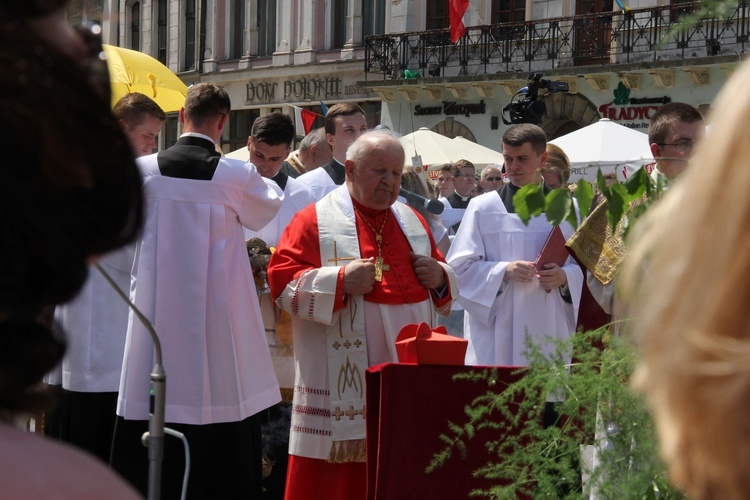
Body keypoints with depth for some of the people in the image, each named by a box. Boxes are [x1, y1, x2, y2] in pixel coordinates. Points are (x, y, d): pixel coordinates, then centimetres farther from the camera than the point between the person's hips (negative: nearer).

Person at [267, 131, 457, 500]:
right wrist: (339, 280, -18)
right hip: (341, 382, -5)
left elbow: (446, 286, 24)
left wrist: (440, 278, 1)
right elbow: (282, 279, -6)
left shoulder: (412, 222, 17)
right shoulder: (317, 220, 1)